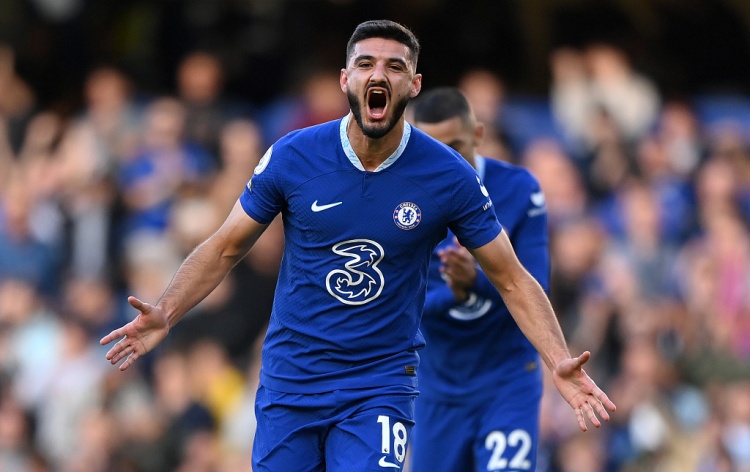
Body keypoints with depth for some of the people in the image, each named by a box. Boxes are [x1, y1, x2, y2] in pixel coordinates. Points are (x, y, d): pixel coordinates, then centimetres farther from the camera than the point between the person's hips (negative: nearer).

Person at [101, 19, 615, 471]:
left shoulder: (449, 177, -8)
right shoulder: (293, 157, -7)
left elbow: (511, 279, 0)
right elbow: (225, 249, 4)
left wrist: (560, 363, -14)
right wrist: (165, 316, -10)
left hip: (381, 382, -2)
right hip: (290, 380, 2)